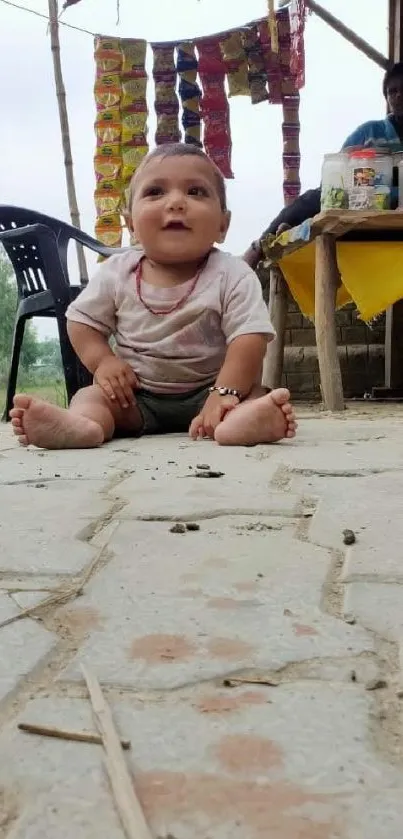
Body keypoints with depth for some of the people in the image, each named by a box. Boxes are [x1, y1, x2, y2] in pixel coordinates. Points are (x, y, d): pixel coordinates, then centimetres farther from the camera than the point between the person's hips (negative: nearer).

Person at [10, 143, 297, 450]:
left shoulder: (233, 276, -13)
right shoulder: (117, 272, -3)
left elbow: (249, 339, -21)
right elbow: (83, 320, 7)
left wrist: (224, 394, -34)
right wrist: (103, 361, -12)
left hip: (205, 391, -2)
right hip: (136, 395, 3)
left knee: (254, 393, -27)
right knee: (92, 396, -19)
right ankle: (81, 423, -51)